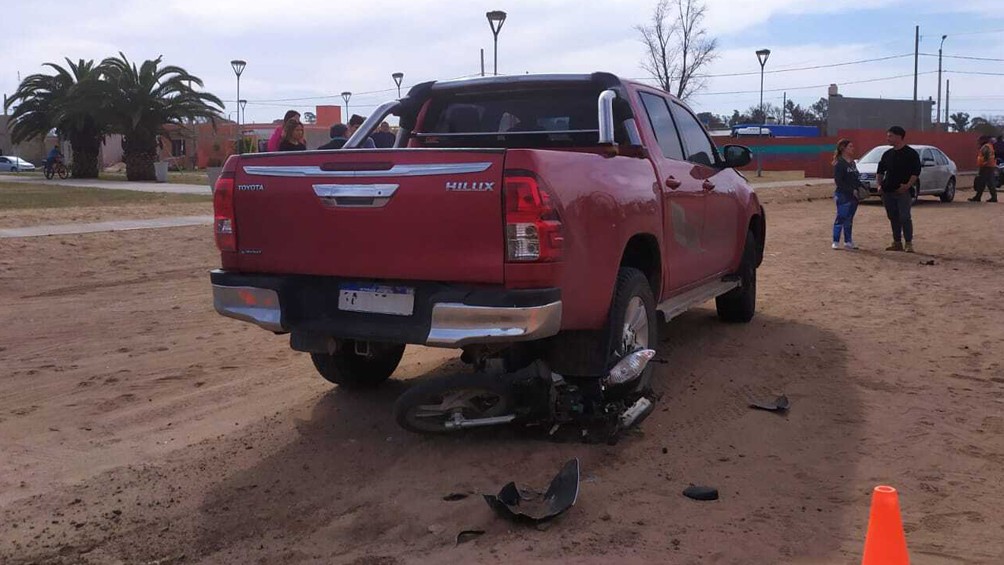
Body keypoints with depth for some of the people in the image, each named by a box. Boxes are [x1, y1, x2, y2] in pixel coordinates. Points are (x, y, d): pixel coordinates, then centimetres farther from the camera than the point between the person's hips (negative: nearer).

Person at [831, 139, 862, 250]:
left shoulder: (852, 162, 14)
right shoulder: (839, 163, -12)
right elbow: (838, 181, -17)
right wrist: (851, 190, -21)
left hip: (853, 195, 8)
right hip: (843, 195, -8)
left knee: (849, 220, 14)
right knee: (841, 218, -4)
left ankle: (848, 241, 21)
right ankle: (836, 242, 3)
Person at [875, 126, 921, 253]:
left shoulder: (911, 153, -4)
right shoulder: (887, 154, 14)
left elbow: (916, 172, -9)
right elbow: (880, 171, 23)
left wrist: (908, 185, -19)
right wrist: (879, 184, 8)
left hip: (903, 191, -6)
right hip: (888, 191, 6)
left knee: (904, 217, -10)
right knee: (893, 218, 9)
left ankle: (908, 244, -6)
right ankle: (897, 243, 17)